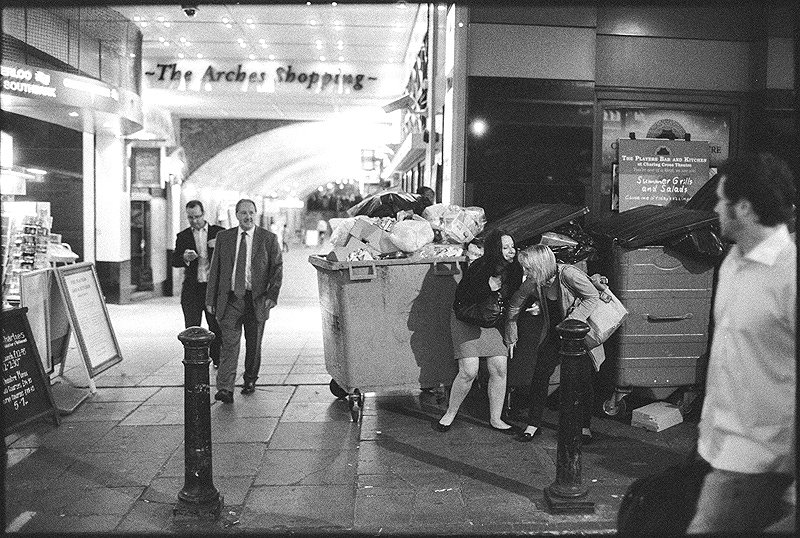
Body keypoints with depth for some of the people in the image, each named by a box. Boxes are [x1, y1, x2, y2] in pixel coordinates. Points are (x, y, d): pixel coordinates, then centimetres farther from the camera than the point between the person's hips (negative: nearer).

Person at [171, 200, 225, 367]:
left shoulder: (219, 232, 5)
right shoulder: (183, 236, 8)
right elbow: (174, 261, 2)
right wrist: (185, 258, -20)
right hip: (192, 289, 1)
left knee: (217, 328, 7)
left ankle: (217, 360, 23)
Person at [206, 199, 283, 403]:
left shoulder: (268, 238, 2)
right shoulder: (223, 237, 7)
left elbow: (277, 269, 2)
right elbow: (215, 270, 8)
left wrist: (272, 295, -9)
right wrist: (211, 298, 4)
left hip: (256, 300, 0)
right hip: (230, 299, 0)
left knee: (254, 345, 11)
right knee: (229, 344, -8)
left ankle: (250, 381, 30)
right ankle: (225, 389, -10)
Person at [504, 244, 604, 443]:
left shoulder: (568, 274, -29)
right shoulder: (532, 283, -12)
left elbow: (593, 297, -24)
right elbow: (514, 306, 3)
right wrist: (510, 338, 12)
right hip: (553, 334, 4)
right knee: (540, 375, -2)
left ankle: (585, 427, 19)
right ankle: (533, 424, 10)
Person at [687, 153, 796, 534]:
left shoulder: (788, 271, -19)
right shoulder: (733, 260, 8)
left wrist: (789, 470, -16)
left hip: (756, 455, -8)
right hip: (722, 441, 8)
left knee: (707, 527, -5)